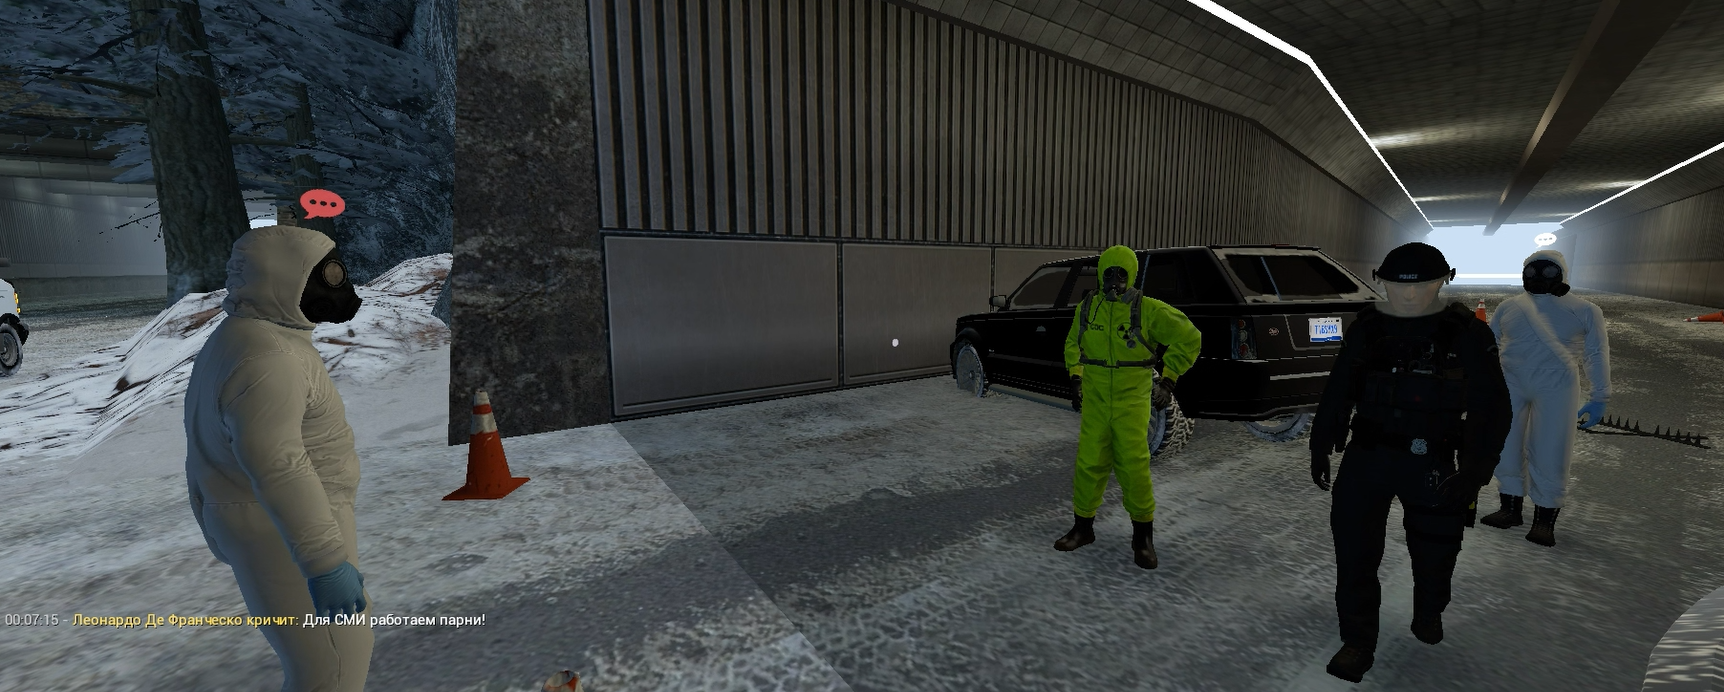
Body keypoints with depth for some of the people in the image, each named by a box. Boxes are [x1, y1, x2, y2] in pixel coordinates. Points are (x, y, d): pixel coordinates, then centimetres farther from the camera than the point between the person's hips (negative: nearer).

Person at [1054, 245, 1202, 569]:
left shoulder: (1149, 310, -5)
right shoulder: (1087, 308, 7)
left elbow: (1189, 338, 3)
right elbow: (1073, 343, 24)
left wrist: (1168, 379, 2)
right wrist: (1075, 375, 13)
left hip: (1131, 400, -3)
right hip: (1094, 399, 3)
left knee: (1134, 467, -4)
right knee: (1089, 464, 5)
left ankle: (1143, 536, 15)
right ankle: (1083, 526, 22)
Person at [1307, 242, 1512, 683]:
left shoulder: (1466, 333, -4)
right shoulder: (1366, 329, 2)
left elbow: (1491, 408, -4)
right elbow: (1337, 393, 8)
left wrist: (1476, 470, -13)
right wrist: (1321, 446, 8)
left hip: (1431, 465, -1)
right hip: (1366, 456, 1)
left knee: (1434, 548, 16)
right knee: (1354, 551, 0)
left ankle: (1429, 614, 47)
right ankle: (1358, 642, 14)